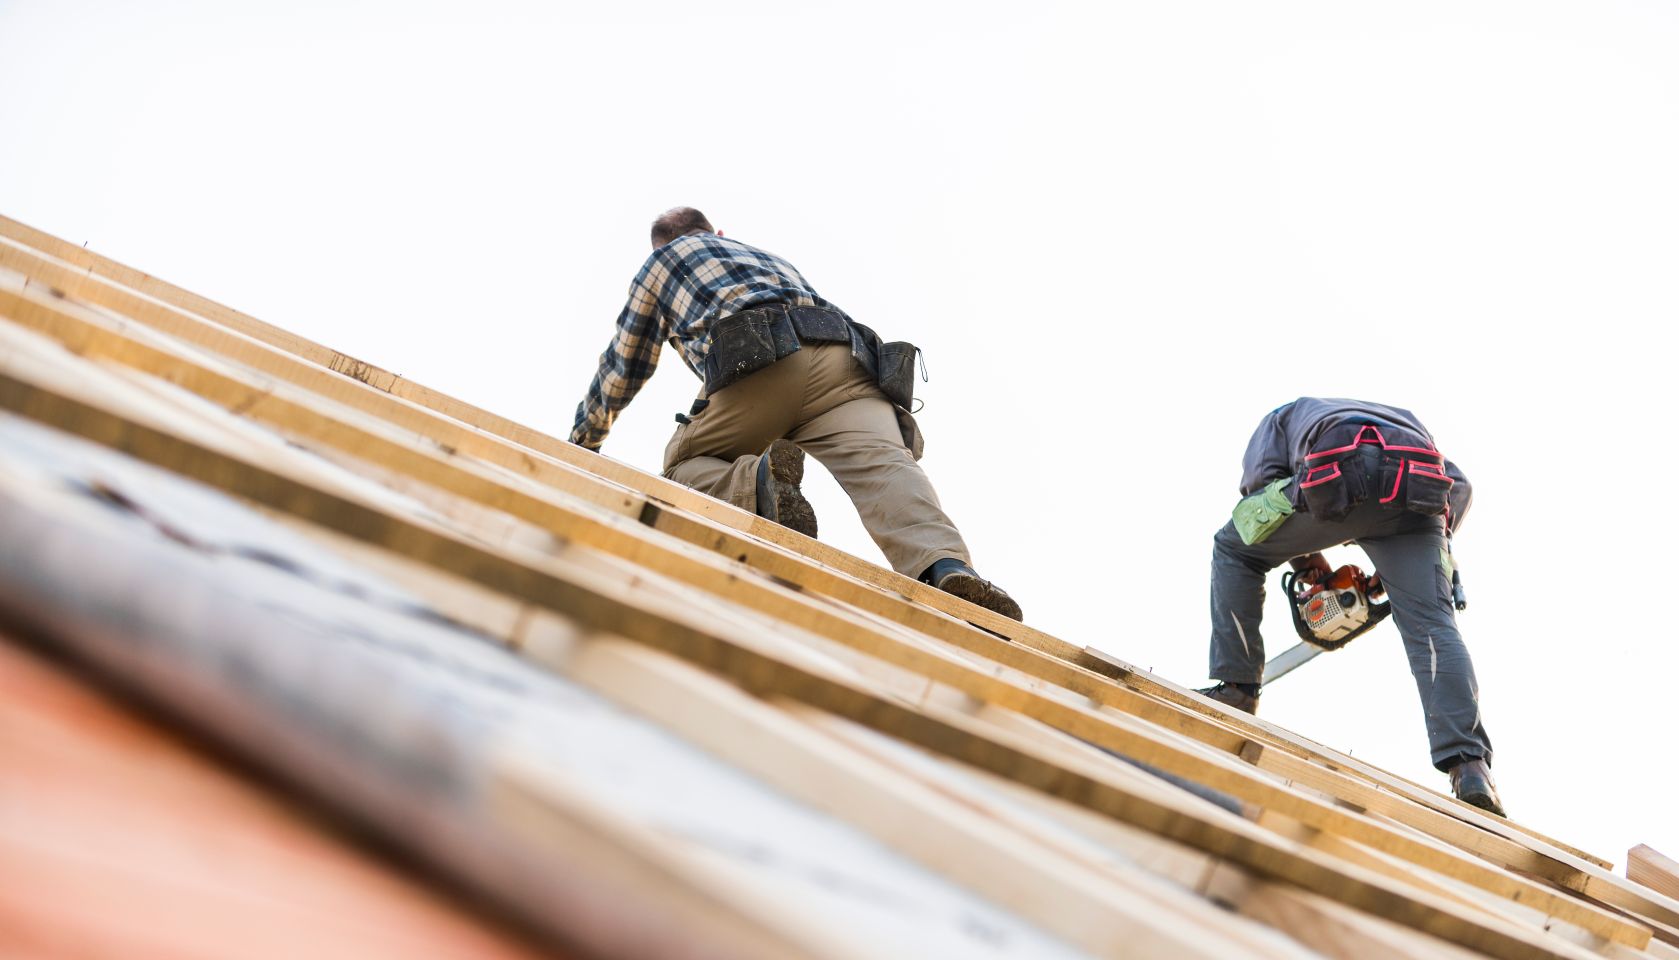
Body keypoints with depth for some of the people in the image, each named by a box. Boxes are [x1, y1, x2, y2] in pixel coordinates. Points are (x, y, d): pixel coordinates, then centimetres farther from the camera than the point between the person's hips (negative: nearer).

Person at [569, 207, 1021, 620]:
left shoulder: (663, 260, 36)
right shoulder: (771, 258, 48)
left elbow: (624, 365, 42)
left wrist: (585, 436, 58)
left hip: (758, 362, -3)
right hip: (844, 357, 3)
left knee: (683, 467, 11)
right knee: (883, 466, -20)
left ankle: (753, 484, -25)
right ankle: (948, 569, -52)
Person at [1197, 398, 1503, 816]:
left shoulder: (1283, 417, 41)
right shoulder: (1401, 420, 48)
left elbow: (1259, 479, 19)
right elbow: (1458, 483, 30)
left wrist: (1303, 557, 22)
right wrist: (1434, 542, 31)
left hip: (1339, 475, -3)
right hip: (1416, 485, 3)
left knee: (1235, 550, 21)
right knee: (1432, 627, -1)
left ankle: (1235, 687, 15)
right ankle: (1470, 767, -19)